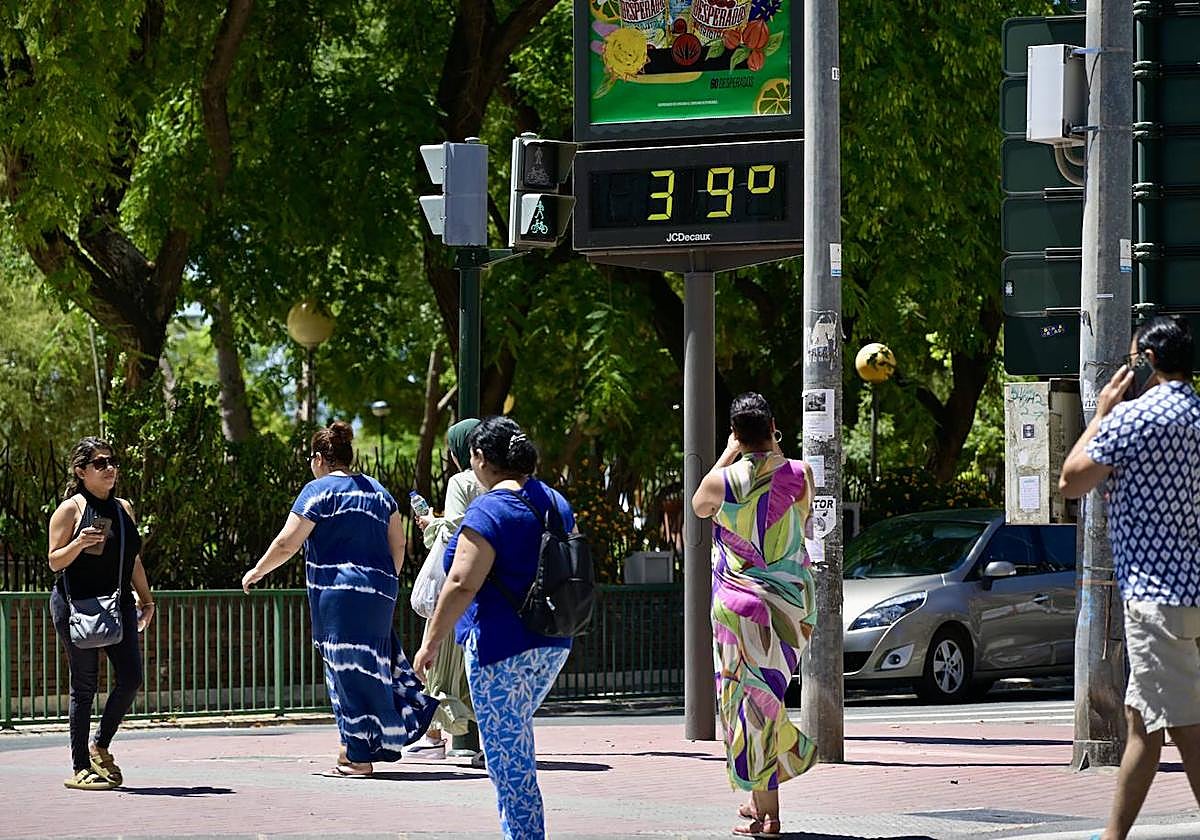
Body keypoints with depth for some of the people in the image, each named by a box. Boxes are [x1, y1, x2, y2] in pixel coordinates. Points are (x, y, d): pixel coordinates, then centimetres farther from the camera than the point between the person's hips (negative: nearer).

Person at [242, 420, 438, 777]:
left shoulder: (319, 490, -5)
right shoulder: (377, 491, 15)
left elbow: (286, 544, -6)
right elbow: (398, 543, 16)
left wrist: (257, 571, 7)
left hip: (339, 589, -7)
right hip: (378, 593, 7)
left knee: (348, 670, -4)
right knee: (368, 666, 13)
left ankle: (359, 756, -2)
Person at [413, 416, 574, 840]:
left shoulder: (488, 511, -16)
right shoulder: (556, 503, 9)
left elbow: (462, 585, -21)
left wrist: (432, 642, -14)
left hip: (501, 646, -9)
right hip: (552, 645, 9)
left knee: (506, 751, -2)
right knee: (515, 736, 23)